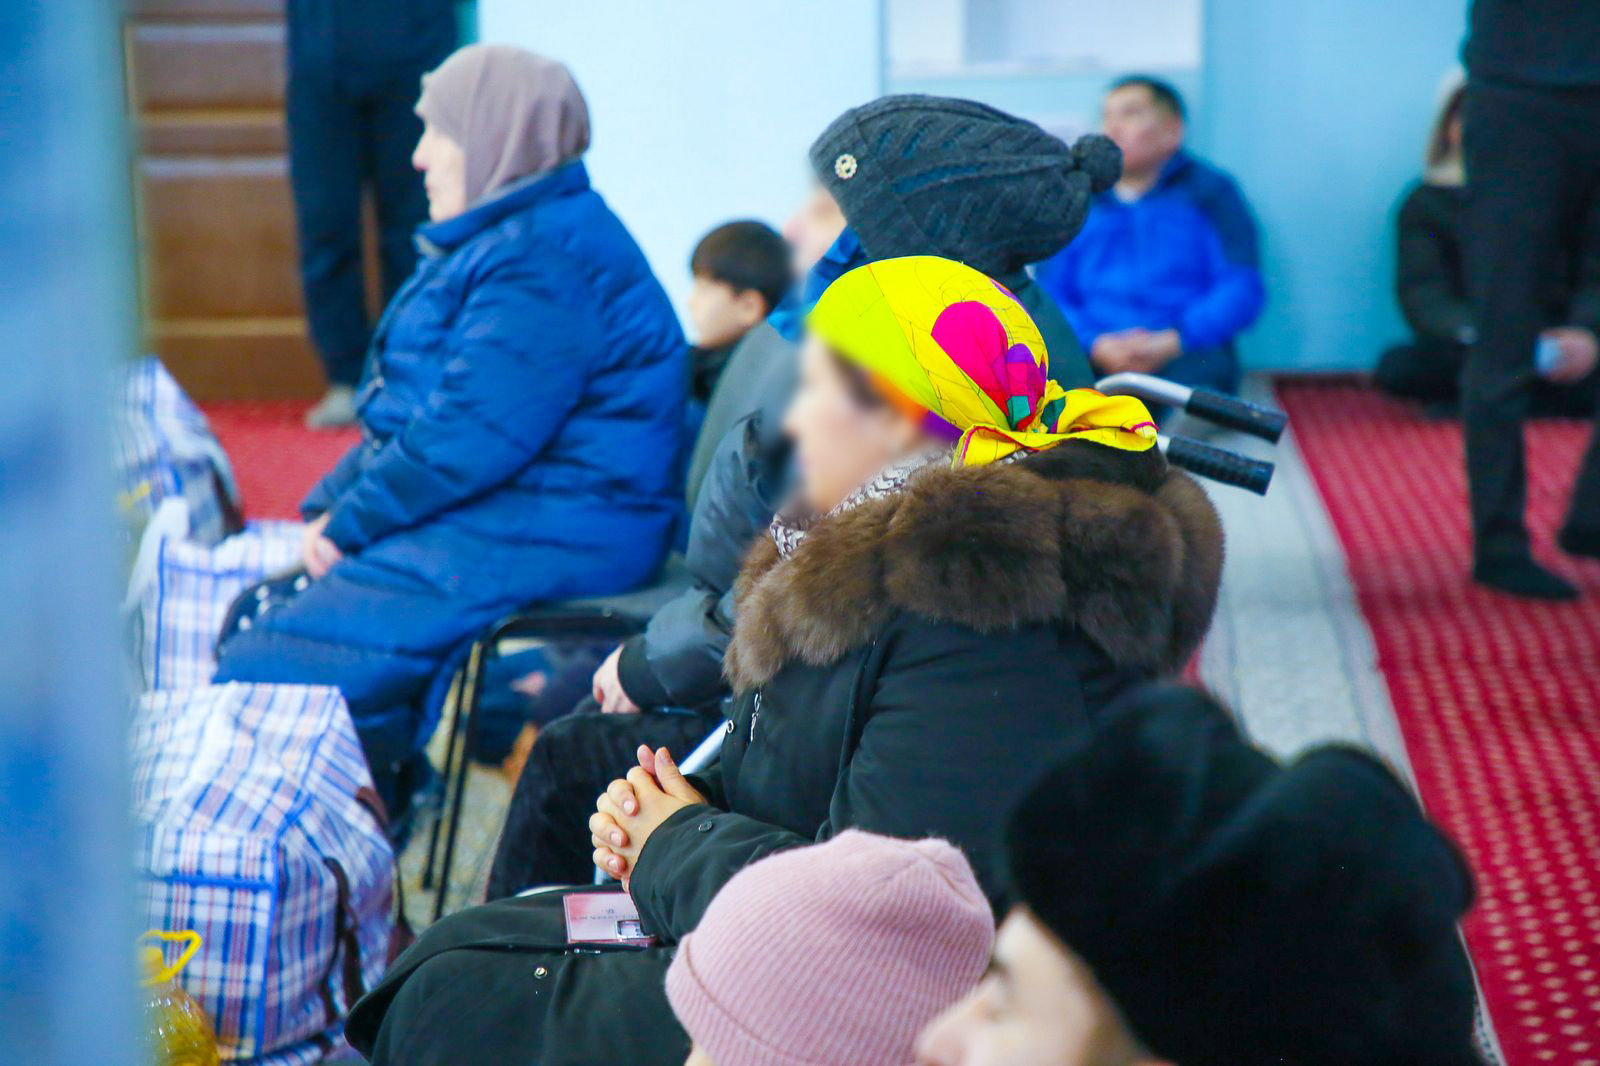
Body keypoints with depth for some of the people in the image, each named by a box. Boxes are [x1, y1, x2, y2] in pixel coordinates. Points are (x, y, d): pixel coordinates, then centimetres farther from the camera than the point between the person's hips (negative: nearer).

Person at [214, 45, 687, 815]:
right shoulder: (498, 242, 19)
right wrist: (331, 504, 8)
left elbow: (470, 437, -23)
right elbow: (408, 410, 21)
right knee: (254, 609, 9)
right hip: (486, 516, 12)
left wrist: (352, 523, -12)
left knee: (263, 673, -18)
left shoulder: (545, 262, -16)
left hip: (538, 538, -12)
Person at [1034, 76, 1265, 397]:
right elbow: (1049, 295, 11)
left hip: (1186, 355, -1)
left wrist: (1169, 343, -12)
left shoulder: (1210, 190, 13)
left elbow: (1243, 288, 2)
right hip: (1092, 357, 1)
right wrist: (1096, 345, -10)